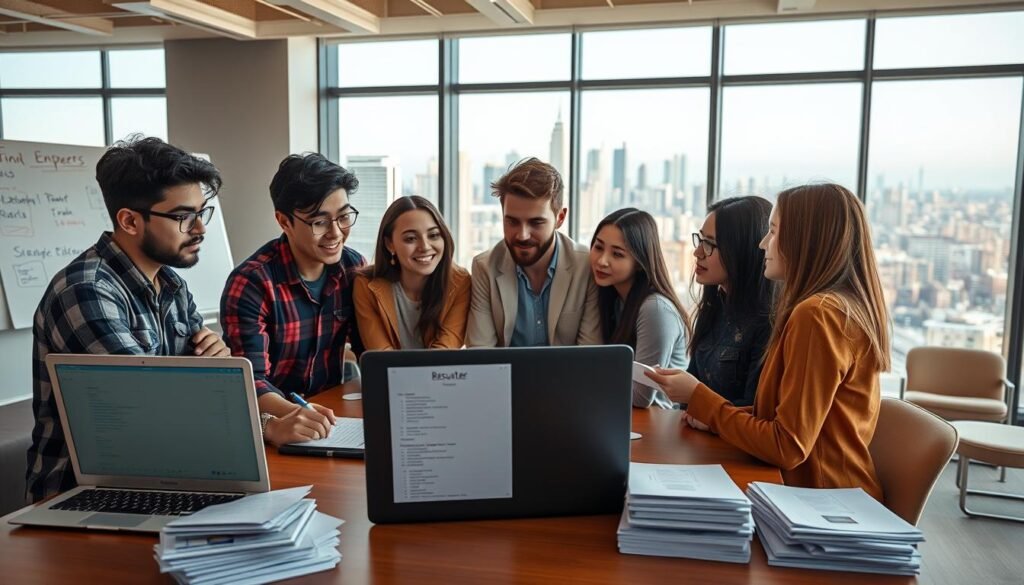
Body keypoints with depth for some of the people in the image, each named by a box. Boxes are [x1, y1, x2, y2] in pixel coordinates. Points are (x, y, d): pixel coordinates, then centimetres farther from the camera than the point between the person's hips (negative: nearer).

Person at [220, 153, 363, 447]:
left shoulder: (353, 268, 1)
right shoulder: (251, 284, -14)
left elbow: (371, 348, 8)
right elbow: (251, 380, -20)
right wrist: (294, 414, -39)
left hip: (332, 411, 4)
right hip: (278, 421, -3)